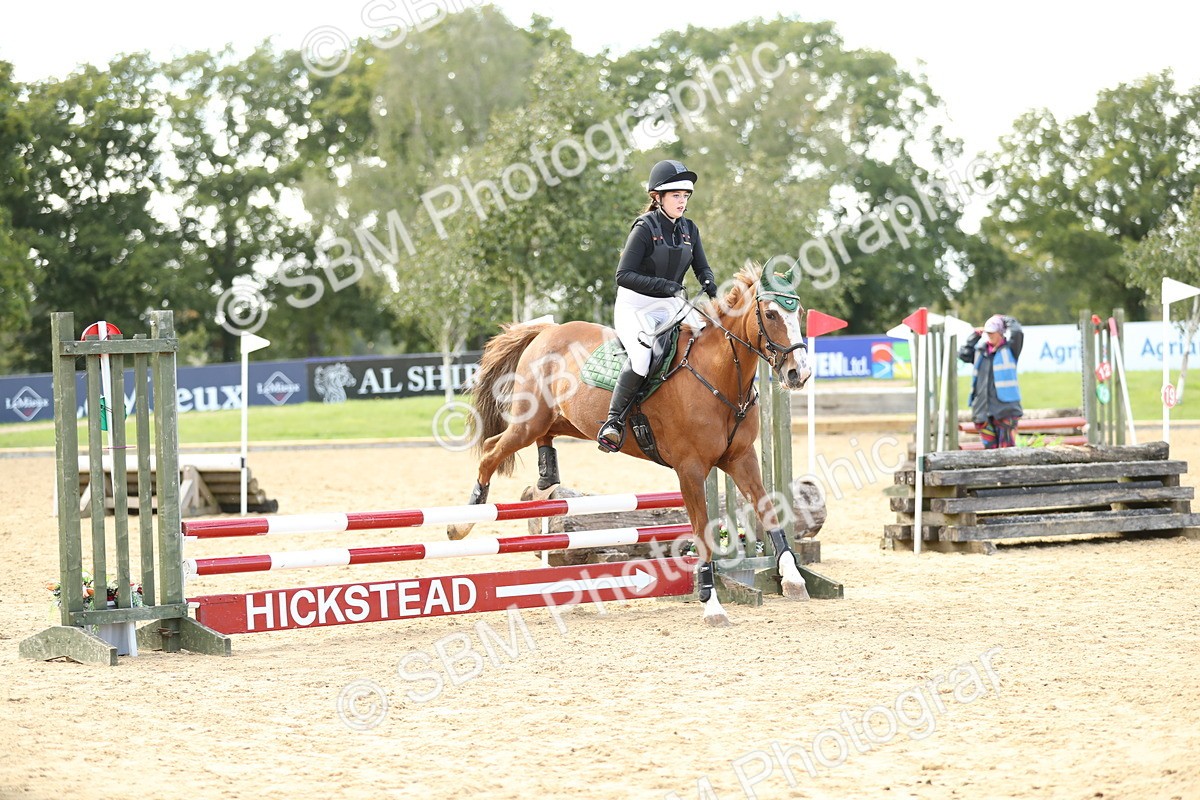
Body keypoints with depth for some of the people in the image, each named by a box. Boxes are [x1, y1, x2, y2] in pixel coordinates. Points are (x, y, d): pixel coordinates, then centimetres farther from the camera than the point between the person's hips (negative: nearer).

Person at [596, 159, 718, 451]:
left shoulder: (689, 229, 7)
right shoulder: (645, 228, -12)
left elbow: (702, 267, 14)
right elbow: (623, 275, -17)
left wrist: (709, 283, -10)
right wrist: (664, 285, -27)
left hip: (672, 307, 6)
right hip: (636, 306, -6)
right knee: (641, 358, -32)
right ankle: (613, 420, -19)